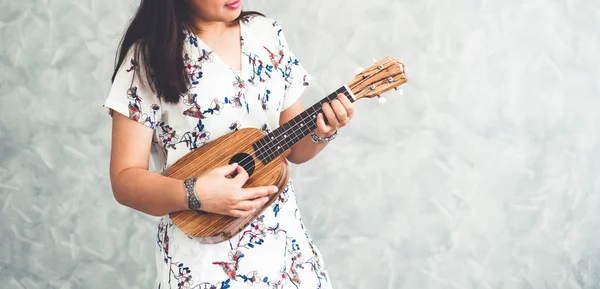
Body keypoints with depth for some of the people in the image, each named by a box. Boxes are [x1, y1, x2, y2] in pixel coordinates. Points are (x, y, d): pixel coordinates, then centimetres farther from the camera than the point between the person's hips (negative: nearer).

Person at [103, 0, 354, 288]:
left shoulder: (268, 34, 3)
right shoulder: (148, 55, -11)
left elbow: (294, 149, 8)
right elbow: (125, 179, -12)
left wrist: (321, 132, -13)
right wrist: (192, 194, -28)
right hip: (201, 255, -4)